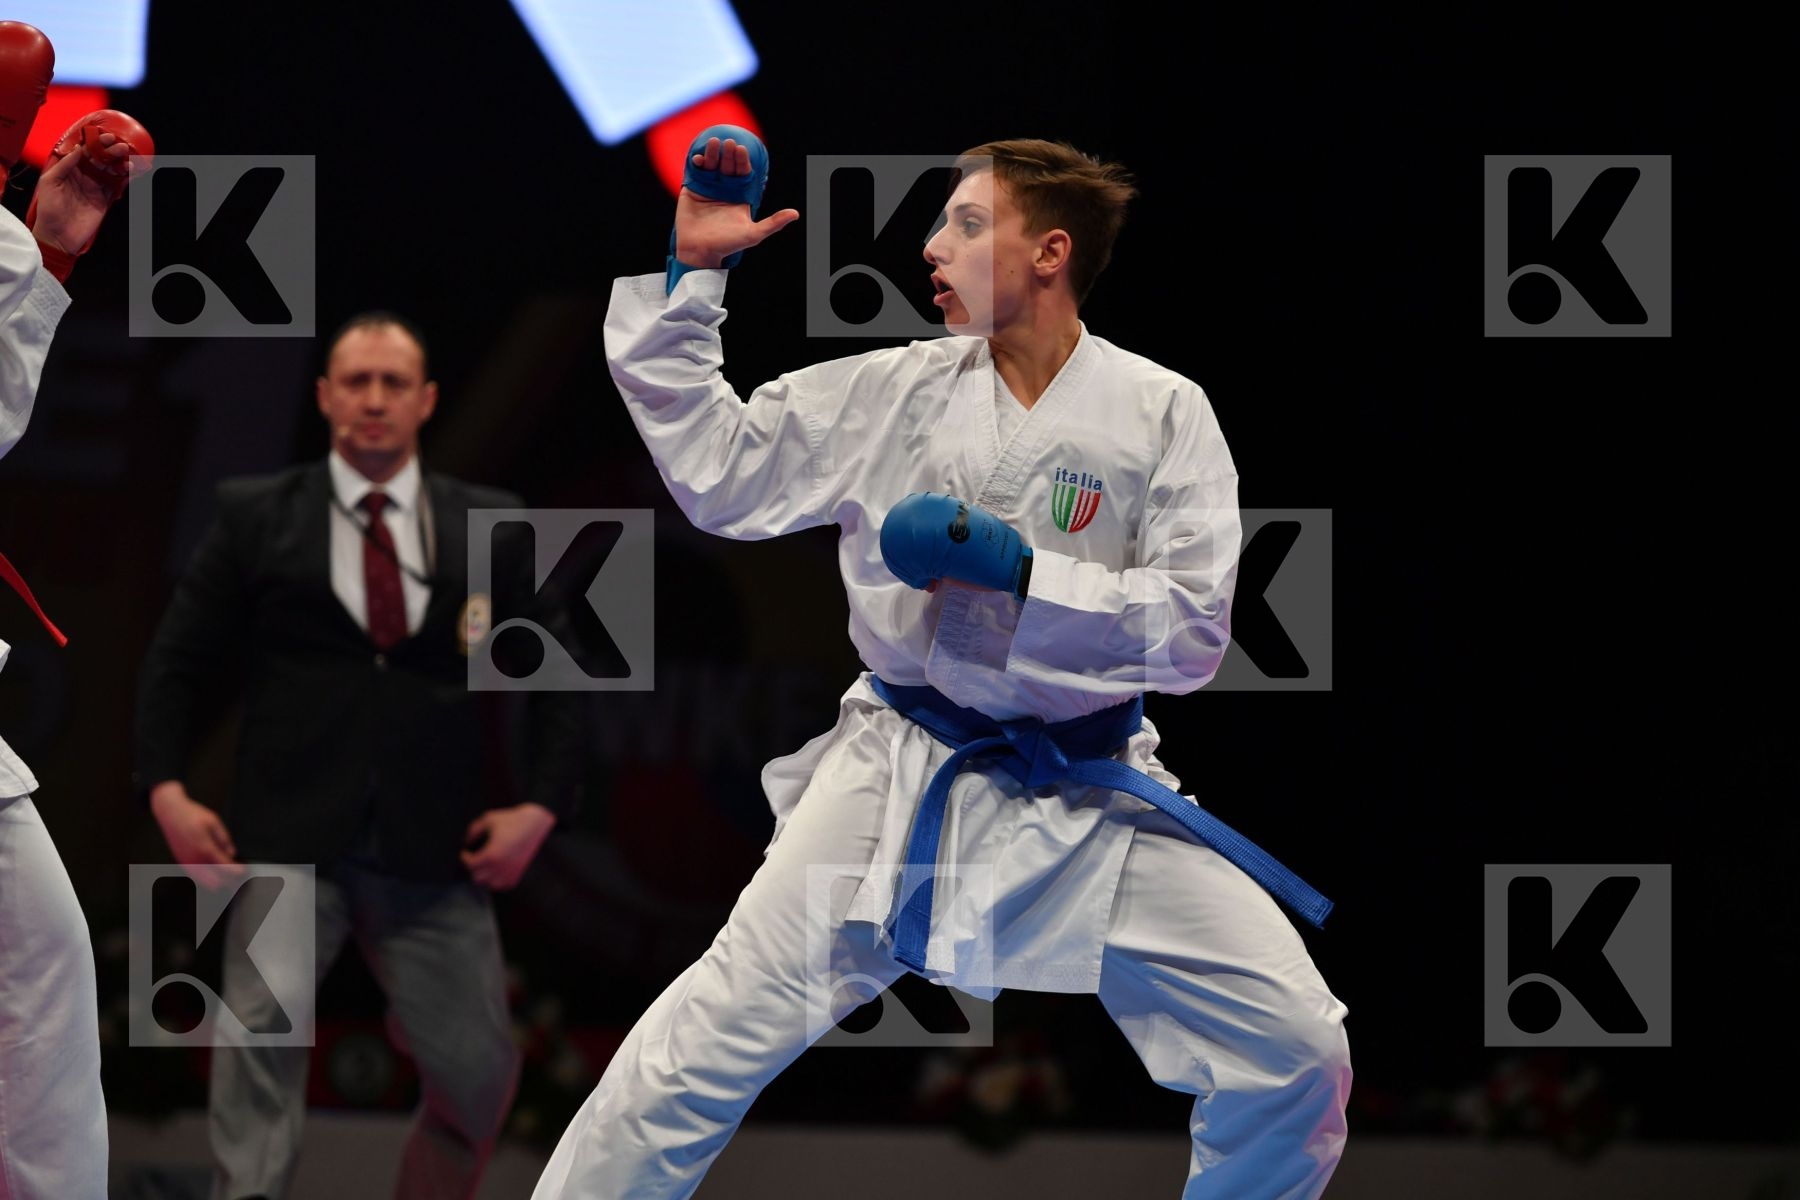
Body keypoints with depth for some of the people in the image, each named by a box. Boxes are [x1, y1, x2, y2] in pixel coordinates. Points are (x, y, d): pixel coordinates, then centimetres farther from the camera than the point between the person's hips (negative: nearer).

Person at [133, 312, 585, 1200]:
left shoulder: (492, 528, 10)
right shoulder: (256, 517, 7)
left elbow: (550, 676, 14)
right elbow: (177, 659, 9)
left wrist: (542, 804, 0)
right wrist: (166, 789, -5)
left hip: (432, 856, 2)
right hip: (289, 847, -2)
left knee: (478, 1078, 2)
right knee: (258, 1049, -15)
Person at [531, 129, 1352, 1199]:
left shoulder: (1163, 416, -6)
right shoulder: (896, 393, 2)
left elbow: (1194, 631, -11)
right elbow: (713, 470, 4)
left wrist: (1015, 569, -20)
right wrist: (688, 271, -1)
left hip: (1092, 798, -1)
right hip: (905, 777, 1)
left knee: (1296, 1052, -7)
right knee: (717, 1034, -11)